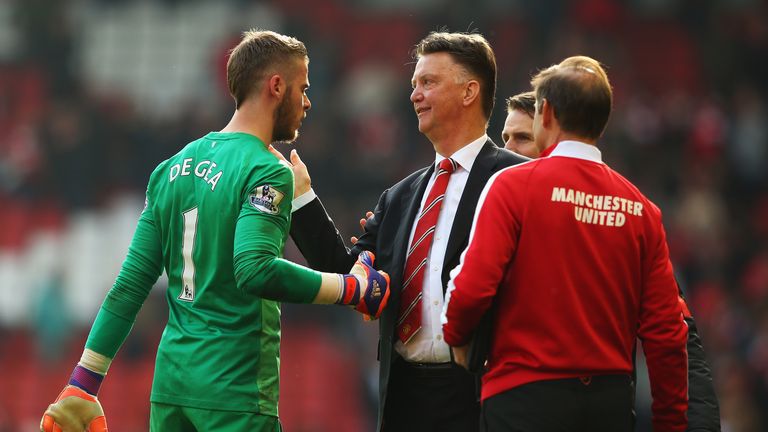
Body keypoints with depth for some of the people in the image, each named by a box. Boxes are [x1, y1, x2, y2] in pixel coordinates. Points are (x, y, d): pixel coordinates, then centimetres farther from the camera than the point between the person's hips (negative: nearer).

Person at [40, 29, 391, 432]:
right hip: (236, 388, -7)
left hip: (171, 382, 7)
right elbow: (255, 270, -25)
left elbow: (130, 284, 11)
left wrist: (83, 384, 11)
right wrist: (354, 289, -15)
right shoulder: (266, 171, -10)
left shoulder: (172, 168, 12)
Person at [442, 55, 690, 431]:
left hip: (527, 399, -4)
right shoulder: (640, 209, 4)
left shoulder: (513, 185, -6)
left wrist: (456, 337, 6)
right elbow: (666, 330, 3)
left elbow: (472, 285, -15)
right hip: (611, 399, 4)